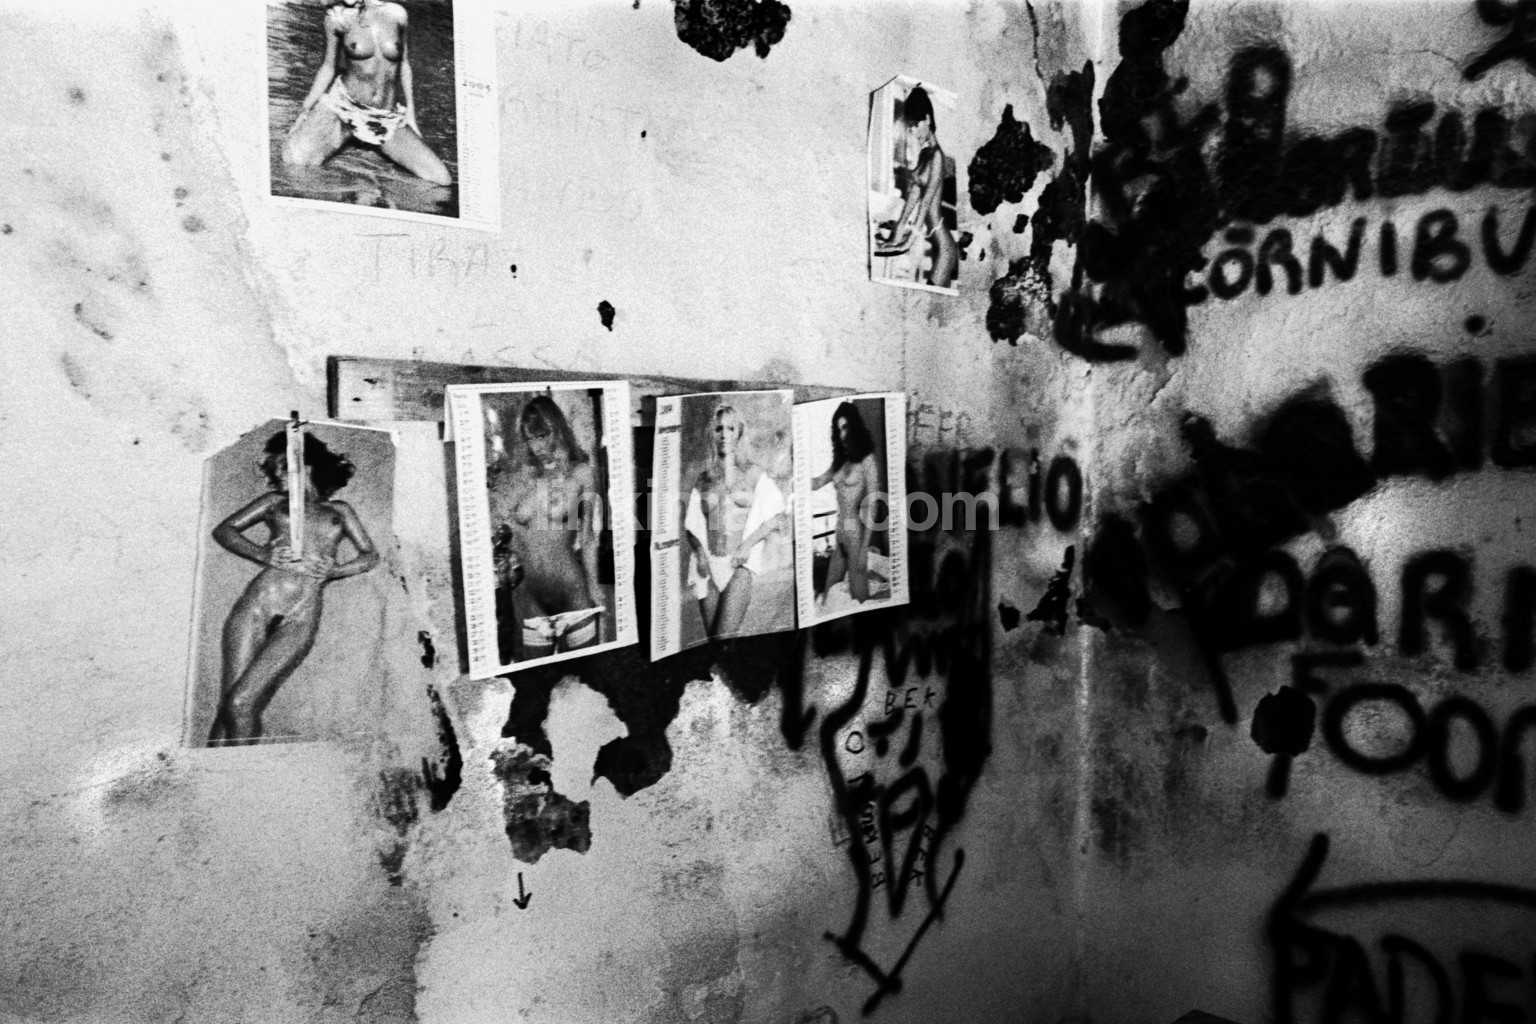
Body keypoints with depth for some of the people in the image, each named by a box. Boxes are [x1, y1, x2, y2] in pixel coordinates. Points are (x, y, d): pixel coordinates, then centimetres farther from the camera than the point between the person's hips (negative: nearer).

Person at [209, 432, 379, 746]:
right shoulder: (274, 501, 23)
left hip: (301, 617, -2)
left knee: (240, 704, -13)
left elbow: (370, 555, 16)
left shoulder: (339, 511, 22)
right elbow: (223, 530, 15)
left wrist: (335, 571, -3)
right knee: (228, 706, -6)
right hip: (258, 601, 2)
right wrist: (262, 555, -3)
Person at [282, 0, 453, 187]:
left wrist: (411, 115, 8)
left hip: (390, 118, 1)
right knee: (296, 159, -23)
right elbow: (328, 66, 6)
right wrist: (305, 108, 1)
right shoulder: (337, 15, -5)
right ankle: (340, 136, 11)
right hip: (344, 104, -1)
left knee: (443, 179, -12)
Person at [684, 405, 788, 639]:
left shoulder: (755, 475, 4)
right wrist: (699, 553, -3)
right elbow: (692, 524, 14)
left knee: (725, 637, -16)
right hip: (709, 565, 3)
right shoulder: (703, 479, 12)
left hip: (742, 562, -3)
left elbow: (776, 517, 0)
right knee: (712, 639, 5)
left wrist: (748, 543, -12)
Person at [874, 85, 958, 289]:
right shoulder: (923, 153, 12)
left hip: (942, 244, -8)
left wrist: (909, 239, -17)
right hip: (934, 243, 8)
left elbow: (927, 201, -16)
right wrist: (898, 229, 6)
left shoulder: (936, 155, -13)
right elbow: (913, 195, 10)